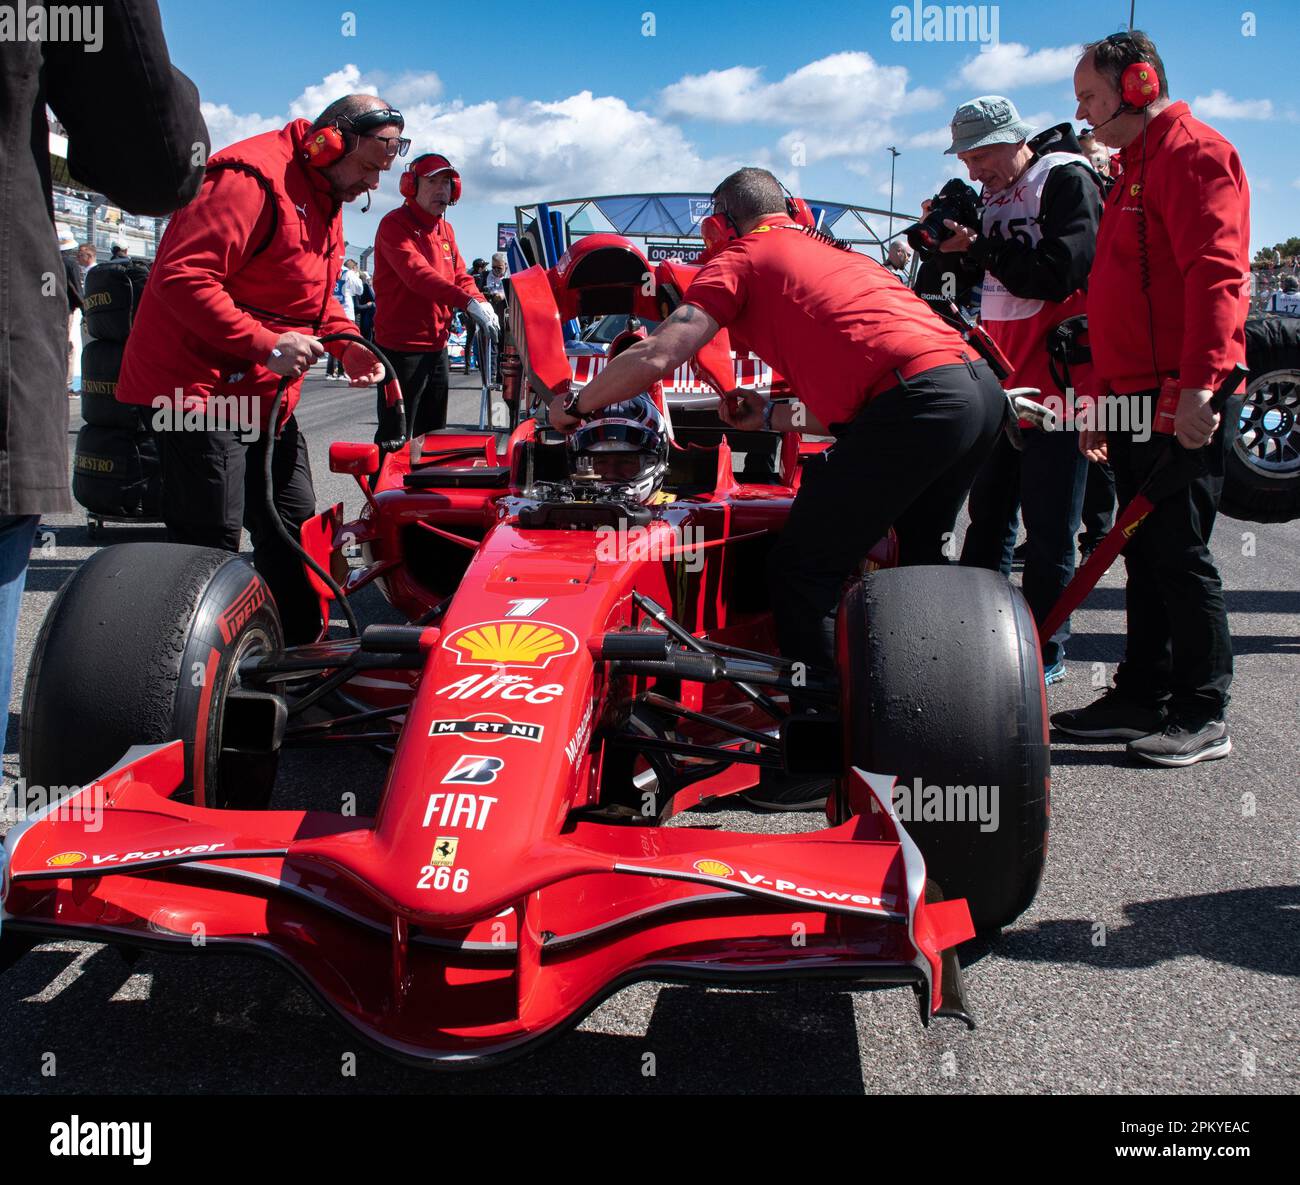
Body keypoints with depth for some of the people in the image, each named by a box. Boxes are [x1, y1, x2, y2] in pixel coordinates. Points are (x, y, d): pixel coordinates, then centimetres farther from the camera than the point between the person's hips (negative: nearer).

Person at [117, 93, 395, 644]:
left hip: (267, 393, 10)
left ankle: (300, 650, 25)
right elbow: (182, 276, -26)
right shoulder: (250, 179, -18)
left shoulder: (325, 197, 15)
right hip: (202, 385, -10)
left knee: (293, 522, 13)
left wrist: (348, 342, 4)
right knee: (212, 538, -10)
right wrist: (264, 344, -29)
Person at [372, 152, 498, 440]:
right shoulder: (395, 224, -12)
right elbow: (417, 272, -27)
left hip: (437, 346, 9)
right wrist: (468, 302, -38)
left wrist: (482, 304, -10)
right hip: (401, 348, -8)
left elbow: (459, 275, 13)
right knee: (395, 438, -6)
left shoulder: (445, 229, 15)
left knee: (434, 435, 17)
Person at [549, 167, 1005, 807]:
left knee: (803, 570, 0)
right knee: (918, 557, 27)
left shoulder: (740, 257, 11)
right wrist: (774, 417, 35)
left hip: (916, 402, -9)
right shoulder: (831, 251, 32)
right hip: (983, 387, 9)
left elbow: (657, 357, 1)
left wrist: (576, 405, 15)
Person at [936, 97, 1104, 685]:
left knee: (1048, 528, -3)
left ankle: (1045, 653, 7)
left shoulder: (1067, 180, -8)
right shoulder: (995, 194, 15)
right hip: (1003, 383, 8)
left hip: (1056, 383, -8)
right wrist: (953, 238, 0)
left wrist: (980, 247, -15)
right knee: (989, 515, 13)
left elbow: (1058, 274, -21)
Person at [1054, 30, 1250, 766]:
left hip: (1183, 401, -9)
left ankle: (1205, 715, 4)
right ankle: (1145, 696, 19)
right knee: (1144, 552, 11)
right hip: (1138, 399, 9)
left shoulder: (1194, 153, -7)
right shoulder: (1136, 169, 23)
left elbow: (1216, 274, -20)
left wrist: (1198, 384, -28)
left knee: (1181, 552, -6)